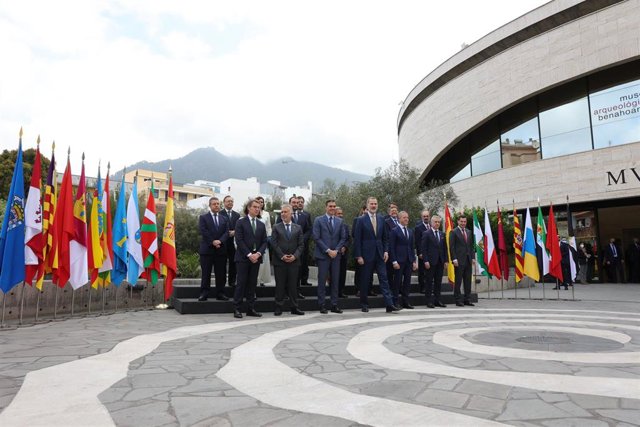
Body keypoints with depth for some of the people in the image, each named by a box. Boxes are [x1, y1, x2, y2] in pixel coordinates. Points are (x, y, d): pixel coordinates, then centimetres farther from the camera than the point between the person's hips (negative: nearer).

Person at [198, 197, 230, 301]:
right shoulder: (203, 217, 4)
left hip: (221, 250, 3)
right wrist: (213, 242, -15)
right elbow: (203, 231, -8)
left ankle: (220, 293, 12)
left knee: (221, 274, 5)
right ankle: (204, 294, 6)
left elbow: (226, 232, 4)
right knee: (206, 273, 1)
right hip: (207, 249, -3)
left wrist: (220, 241, -13)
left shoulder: (224, 219, 15)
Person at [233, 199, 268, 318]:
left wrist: (258, 253, -8)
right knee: (241, 283, -3)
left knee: (252, 283, 7)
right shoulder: (241, 222, -1)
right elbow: (239, 240, -9)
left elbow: (264, 242, 9)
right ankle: (237, 309, 3)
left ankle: (250, 308, 13)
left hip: (256, 258, 5)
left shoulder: (261, 224, 14)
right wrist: (249, 254, -15)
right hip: (243, 258, -4)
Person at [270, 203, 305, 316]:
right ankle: (278, 307, 11)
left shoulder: (298, 228, 9)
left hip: (294, 261, 1)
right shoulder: (276, 227, 5)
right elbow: (273, 243, -3)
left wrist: (295, 256, -10)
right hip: (279, 261, -1)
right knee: (280, 285, 3)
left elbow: (301, 245, 5)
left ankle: (294, 307, 13)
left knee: (293, 285, 6)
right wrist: (282, 256, -12)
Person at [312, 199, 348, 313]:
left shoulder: (339, 221, 12)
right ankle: (322, 305, 8)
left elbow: (343, 238, 10)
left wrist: (336, 250, -5)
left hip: (335, 255, 4)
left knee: (335, 281, 6)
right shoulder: (318, 220, 0)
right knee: (322, 281, -1)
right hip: (323, 255, -4)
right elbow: (316, 238, -7)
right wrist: (328, 250, -12)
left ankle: (334, 305, 13)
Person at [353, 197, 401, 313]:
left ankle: (389, 304, -1)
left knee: (384, 279, 0)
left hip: (380, 254, 3)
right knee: (365, 280, 5)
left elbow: (385, 237, 13)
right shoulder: (361, 220, -4)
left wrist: (386, 251, 2)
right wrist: (358, 256, -10)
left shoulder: (381, 219, 8)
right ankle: (364, 304, 18)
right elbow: (357, 239, -5)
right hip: (367, 254, -3)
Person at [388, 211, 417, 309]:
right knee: (397, 282, -1)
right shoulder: (394, 231, -4)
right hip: (399, 260, -6)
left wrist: (414, 261, 9)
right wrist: (394, 261, -14)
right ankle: (396, 302, 7)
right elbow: (391, 247, -8)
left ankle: (406, 302, 16)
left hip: (409, 260, 6)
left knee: (407, 282, 8)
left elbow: (412, 247, 16)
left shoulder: (410, 231, 15)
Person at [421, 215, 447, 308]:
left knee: (438, 282, 9)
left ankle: (437, 300, 16)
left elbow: (444, 248, 15)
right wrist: (425, 261, -15)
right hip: (430, 262, -6)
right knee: (429, 282, 0)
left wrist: (445, 260, 7)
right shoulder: (426, 234, -3)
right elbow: (423, 248, -8)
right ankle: (429, 301, 5)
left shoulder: (442, 234, 15)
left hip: (440, 262, 6)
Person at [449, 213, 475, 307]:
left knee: (468, 281, 9)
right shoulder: (454, 232, -4)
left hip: (468, 260, 6)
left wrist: (472, 258, 8)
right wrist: (454, 259, -15)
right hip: (459, 260, -6)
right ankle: (458, 300, 6)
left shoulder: (469, 232, 15)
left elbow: (471, 246, 17)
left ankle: (467, 299, 17)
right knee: (458, 281, 0)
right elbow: (451, 247, -8)